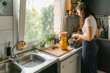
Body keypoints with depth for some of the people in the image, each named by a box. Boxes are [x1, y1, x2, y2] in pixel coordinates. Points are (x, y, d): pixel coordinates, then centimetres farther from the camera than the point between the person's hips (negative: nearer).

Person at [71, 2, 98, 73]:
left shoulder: (88, 19, -21)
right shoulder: (92, 18, 9)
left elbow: (89, 37, -26)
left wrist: (78, 35, -11)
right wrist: (82, 36, 19)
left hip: (88, 46, -10)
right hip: (93, 45, 10)